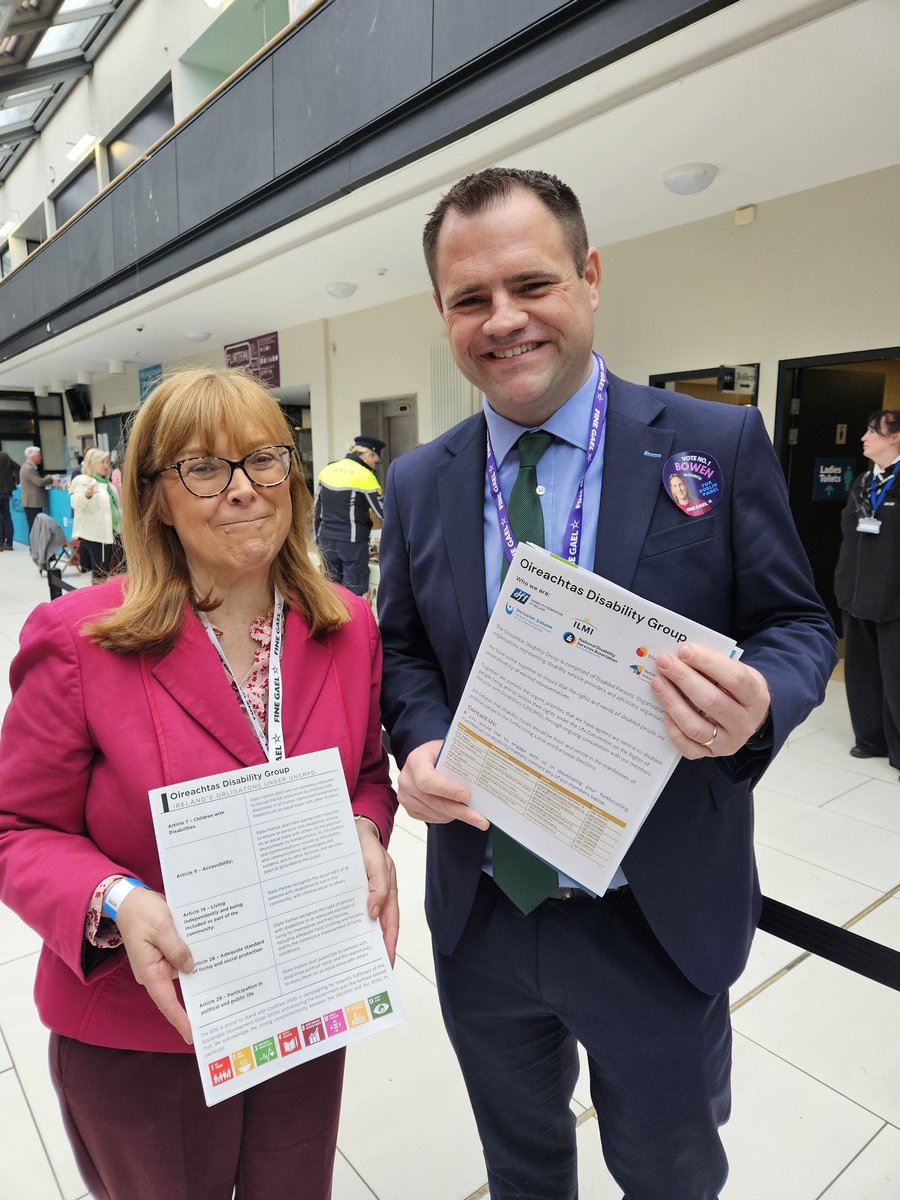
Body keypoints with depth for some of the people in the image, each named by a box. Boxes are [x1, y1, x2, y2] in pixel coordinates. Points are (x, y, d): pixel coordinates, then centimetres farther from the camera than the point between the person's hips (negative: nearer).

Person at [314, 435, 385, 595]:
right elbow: (382, 511, -10)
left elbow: (317, 509, 11)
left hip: (327, 540, 6)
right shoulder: (364, 476, -12)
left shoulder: (327, 470, 6)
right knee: (354, 592, 1)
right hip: (353, 542, -5)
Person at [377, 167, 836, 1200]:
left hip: (662, 922, -2)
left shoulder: (719, 444, -11)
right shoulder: (416, 484, -2)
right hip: (480, 914, 3)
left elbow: (797, 626, -6)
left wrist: (757, 704, -28)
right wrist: (420, 742, -15)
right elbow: (402, 648, 5)